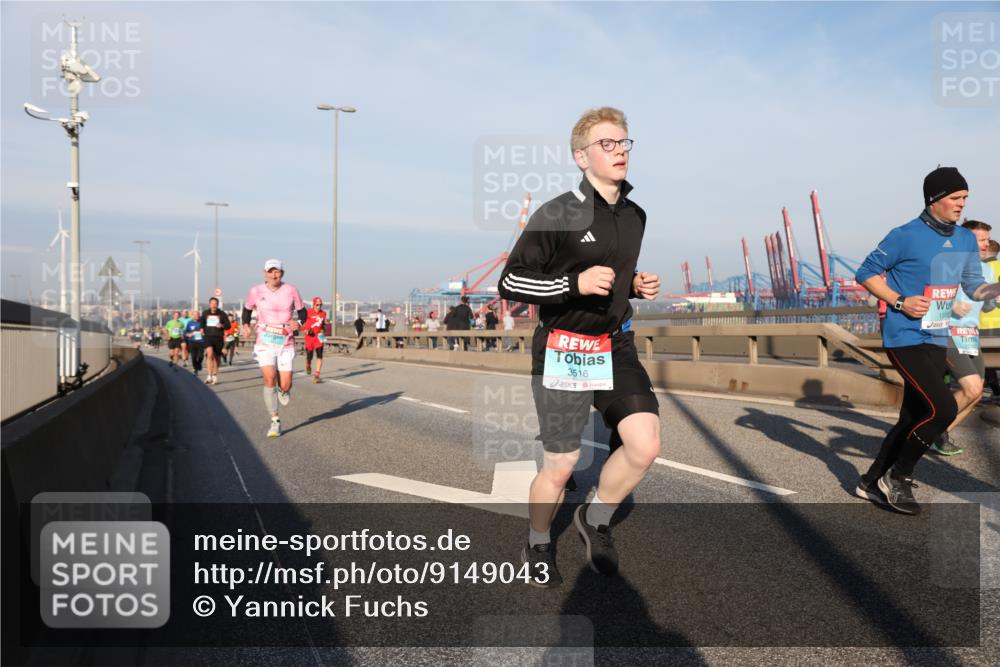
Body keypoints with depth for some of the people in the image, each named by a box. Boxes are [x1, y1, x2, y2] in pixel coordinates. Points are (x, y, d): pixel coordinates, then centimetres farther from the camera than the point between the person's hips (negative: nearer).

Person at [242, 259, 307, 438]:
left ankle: (283, 389, 38)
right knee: (269, 379, -16)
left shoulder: (291, 290, -1)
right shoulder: (256, 291, -1)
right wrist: (245, 325, 1)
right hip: (265, 344, 0)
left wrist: (298, 323, -12)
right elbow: (247, 309, 17)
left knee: (285, 386, -4)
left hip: (286, 344, 1)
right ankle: (275, 421, -1)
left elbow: (302, 312, 8)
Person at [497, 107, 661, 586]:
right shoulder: (557, 214, -12)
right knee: (559, 467, 3)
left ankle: (596, 519, 18)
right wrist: (575, 283, -23)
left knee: (645, 445, -11)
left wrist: (637, 286, 5)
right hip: (563, 352, -5)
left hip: (616, 346, 6)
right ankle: (538, 546, 32)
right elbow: (510, 283, -12)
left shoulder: (635, 216, 9)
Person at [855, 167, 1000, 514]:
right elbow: (866, 273, -6)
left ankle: (872, 482, 24)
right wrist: (900, 301, -17)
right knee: (943, 408, -18)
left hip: (937, 341, 8)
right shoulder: (906, 236, -11)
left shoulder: (966, 240, 10)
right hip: (906, 339, -8)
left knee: (913, 416, 10)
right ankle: (897, 477, 1)